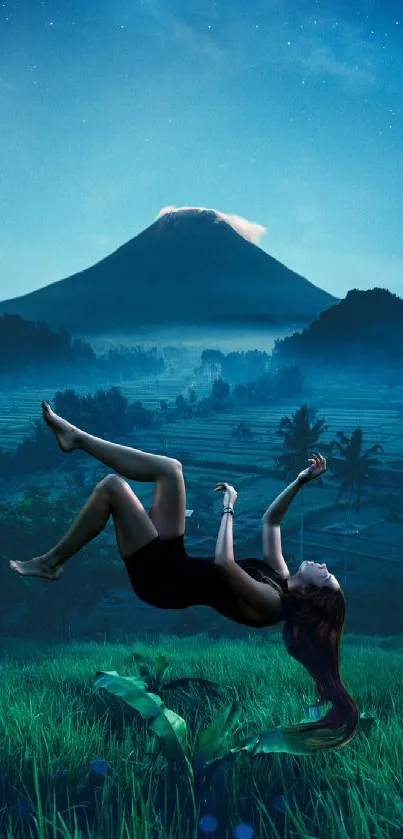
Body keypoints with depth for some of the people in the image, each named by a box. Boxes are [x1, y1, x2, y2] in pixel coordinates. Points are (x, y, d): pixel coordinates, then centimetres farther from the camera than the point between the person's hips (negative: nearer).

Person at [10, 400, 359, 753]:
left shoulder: (271, 601, -23)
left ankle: (51, 562, 5)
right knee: (169, 468, 1)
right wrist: (301, 480, 0)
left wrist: (229, 508, -28)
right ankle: (77, 437, 13)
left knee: (112, 486, -17)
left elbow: (223, 563, -37)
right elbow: (271, 520, 10)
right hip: (172, 558, 8)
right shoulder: (279, 578, 1)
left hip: (159, 576, -8)